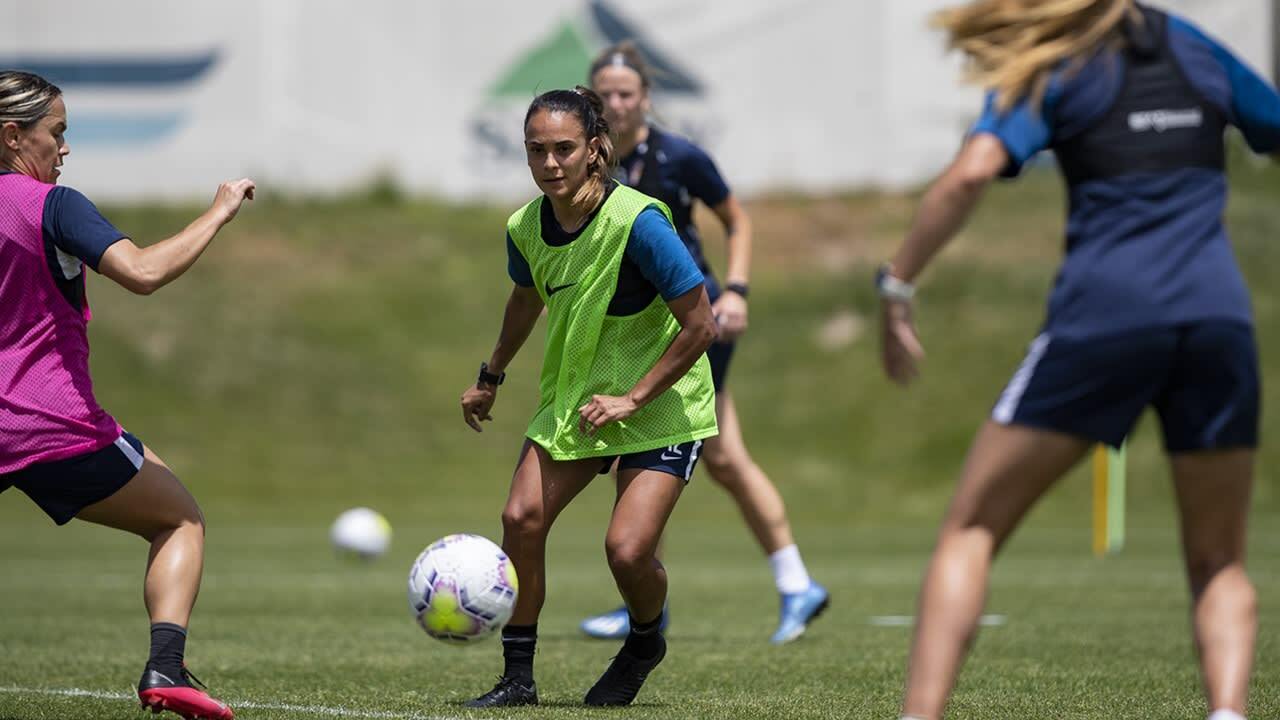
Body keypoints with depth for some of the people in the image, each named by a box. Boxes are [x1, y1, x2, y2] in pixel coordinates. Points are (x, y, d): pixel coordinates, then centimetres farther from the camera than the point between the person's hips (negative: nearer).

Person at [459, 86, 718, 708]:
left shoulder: (638, 223, -25)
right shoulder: (526, 228, -5)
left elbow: (701, 325, -20)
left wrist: (633, 399, -21)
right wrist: (490, 378, 29)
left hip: (662, 405, -5)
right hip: (574, 398, 6)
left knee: (627, 549, -17)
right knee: (521, 517, -13)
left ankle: (644, 643, 18)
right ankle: (518, 675, 0)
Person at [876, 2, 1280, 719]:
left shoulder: (1051, 74, 5)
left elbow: (972, 173, -12)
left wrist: (896, 285, -7)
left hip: (1104, 312, -3)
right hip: (1220, 311, 3)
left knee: (971, 530, 8)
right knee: (1219, 563, 15)